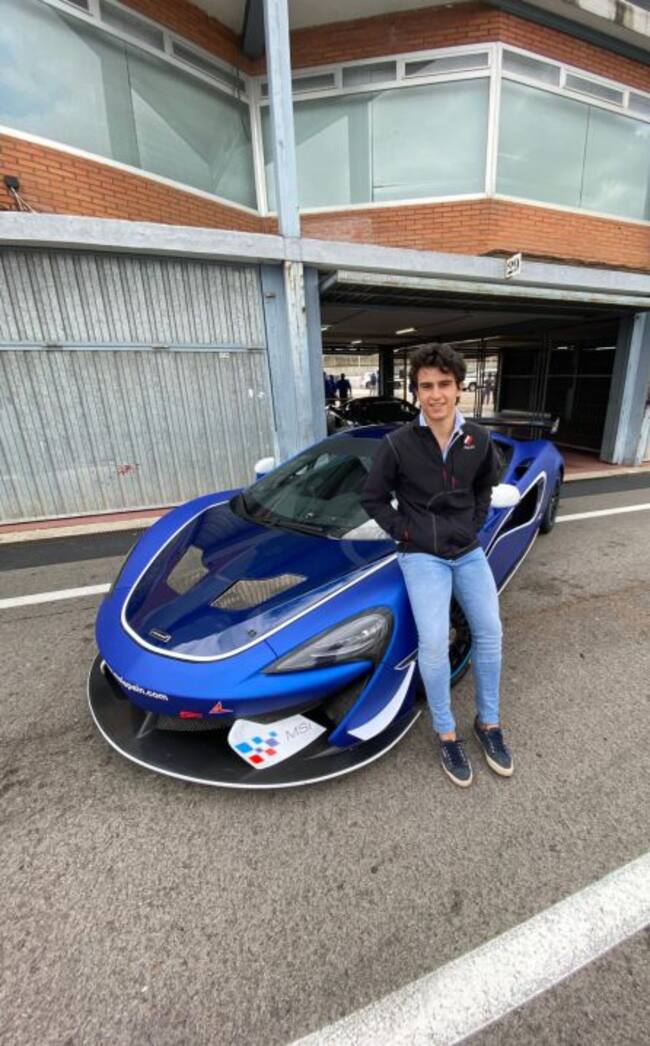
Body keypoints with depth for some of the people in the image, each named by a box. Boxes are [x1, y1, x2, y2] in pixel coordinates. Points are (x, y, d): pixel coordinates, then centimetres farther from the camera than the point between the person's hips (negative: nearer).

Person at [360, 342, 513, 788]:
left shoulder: (479, 440, 1)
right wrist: (404, 533, -8)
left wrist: (475, 525, 7)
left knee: (490, 632, -1)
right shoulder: (397, 443, -11)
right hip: (423, 556, -4)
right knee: (434, 642, -17)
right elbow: (372, 498, -2)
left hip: (469, 551, 4)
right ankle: (447, 733, 7)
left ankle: (488, 722, 23)